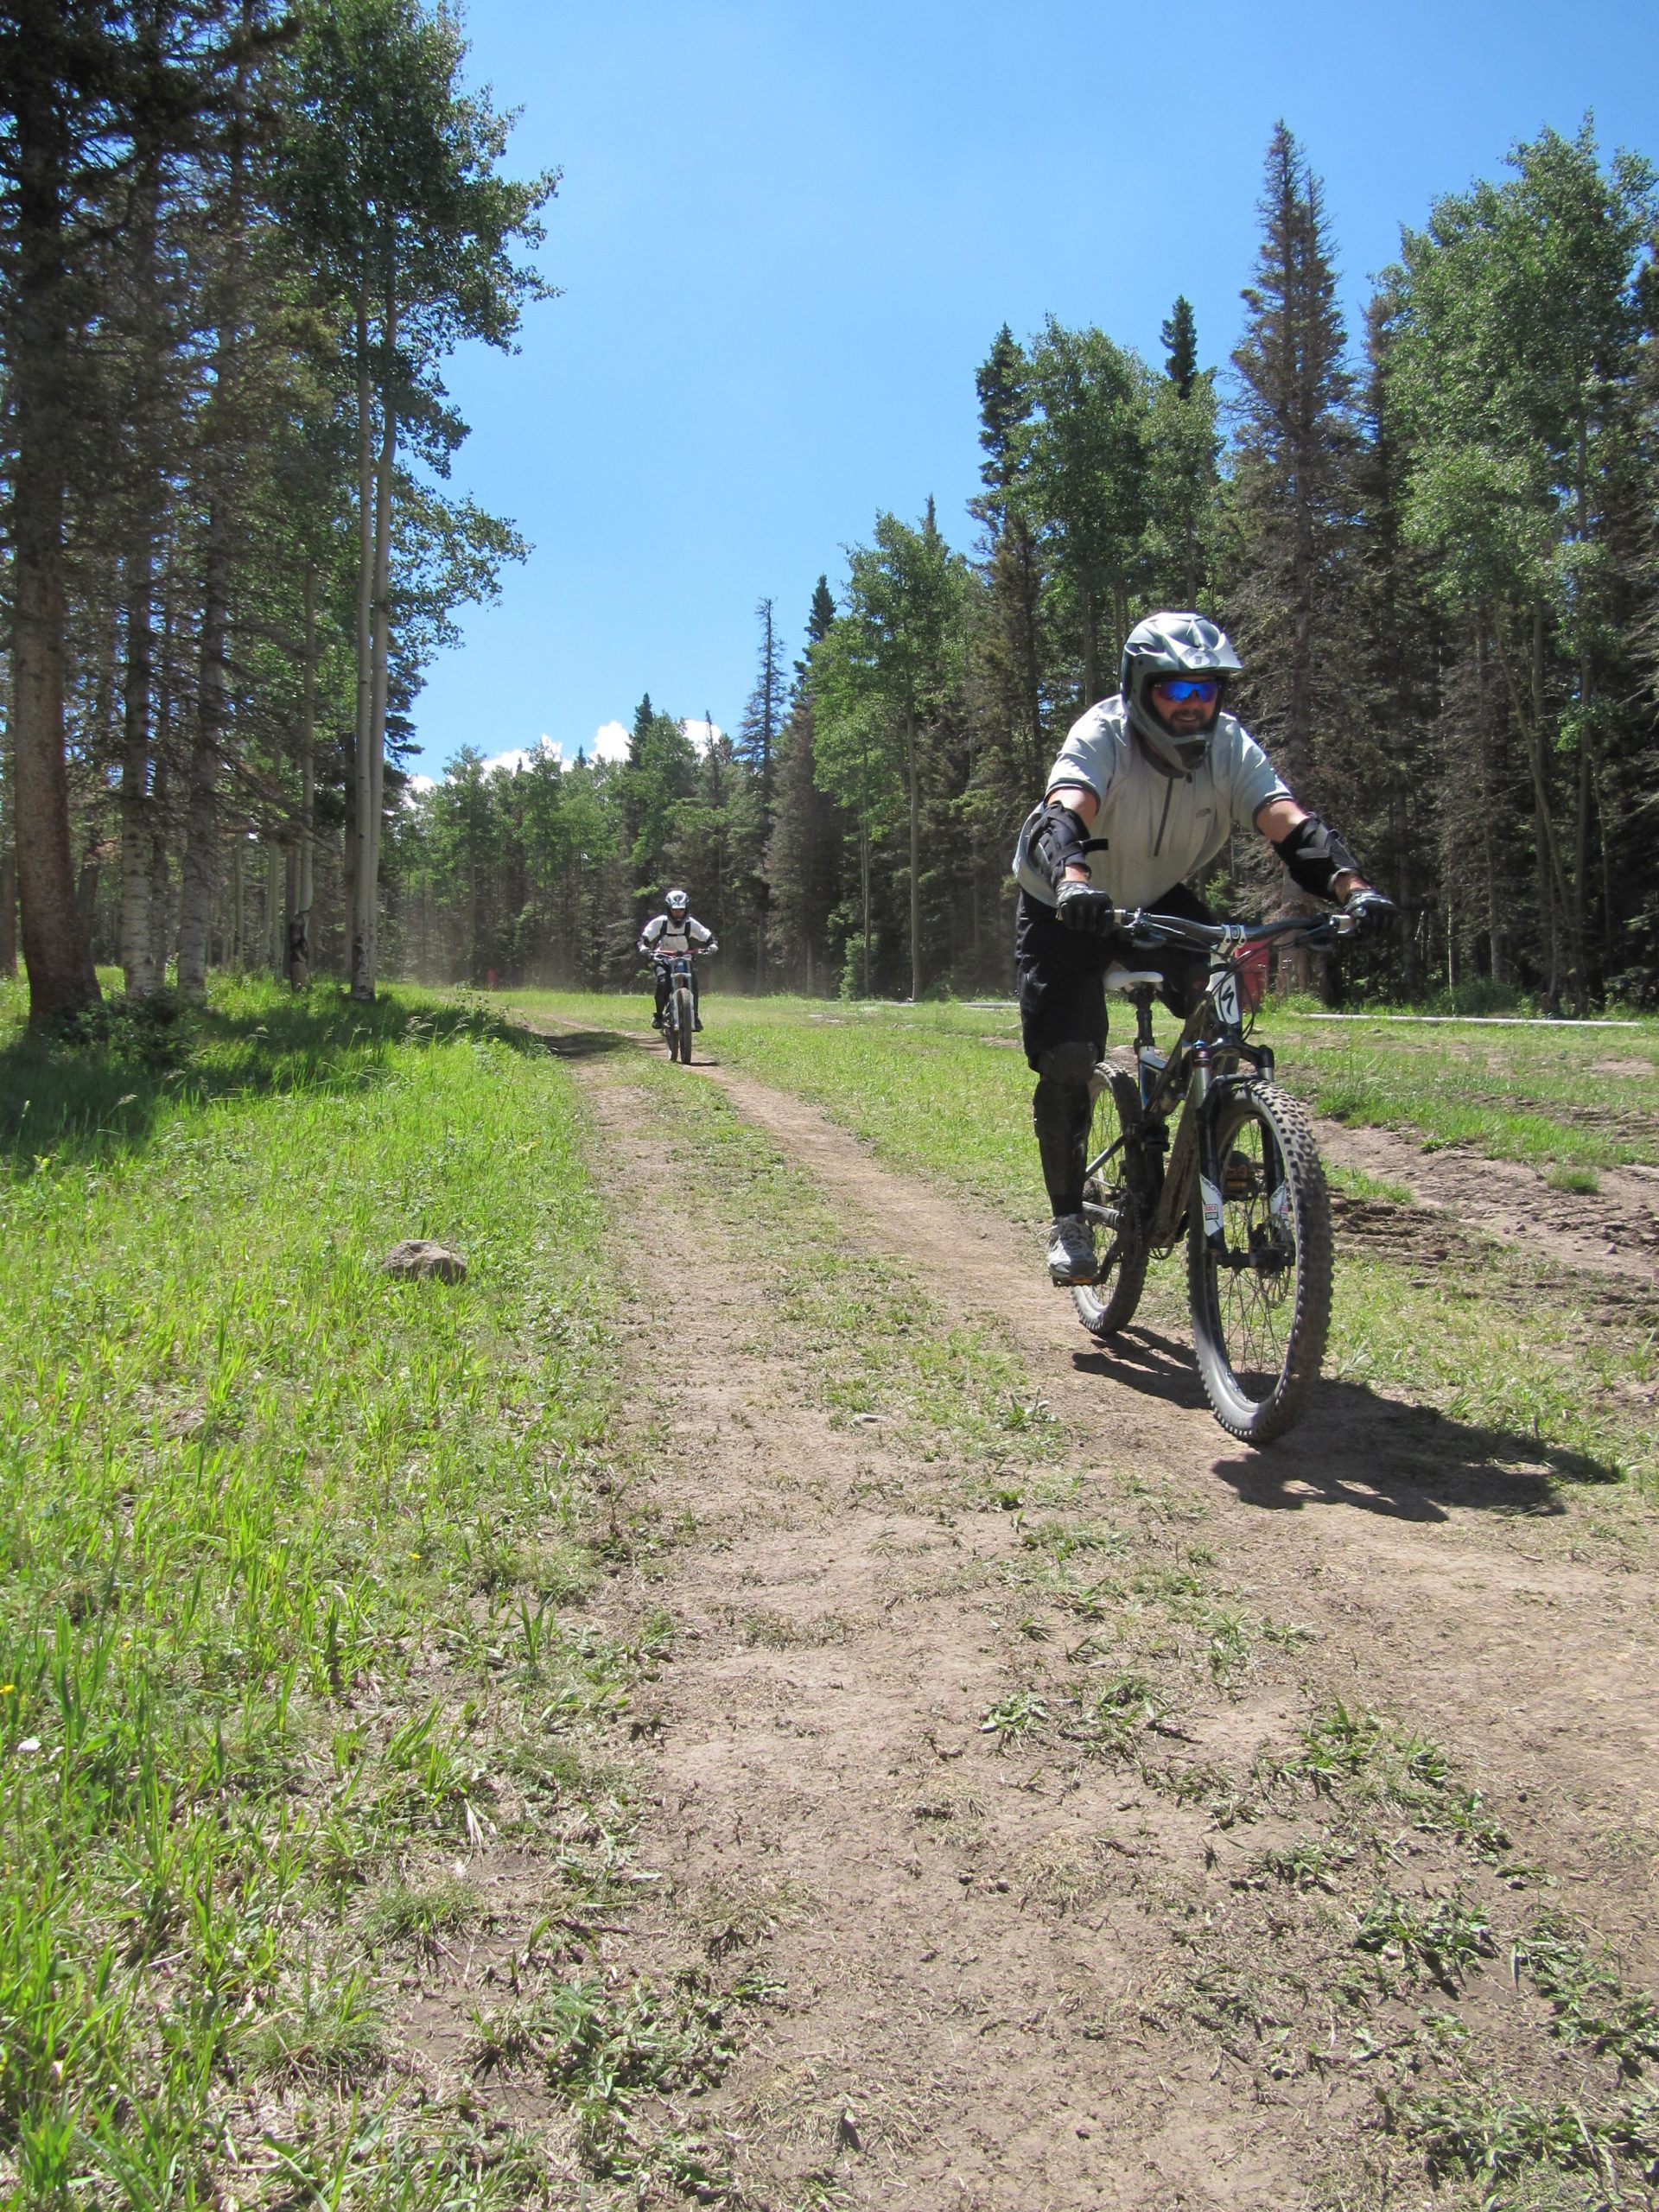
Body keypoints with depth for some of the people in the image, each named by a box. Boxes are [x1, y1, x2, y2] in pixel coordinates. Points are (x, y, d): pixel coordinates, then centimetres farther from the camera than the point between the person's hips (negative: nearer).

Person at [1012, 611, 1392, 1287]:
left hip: (1157, 900, 3)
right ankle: (1068, 1219, 0)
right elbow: (1066, 813, -46)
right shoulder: (1101, 735, -28)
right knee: (1065, 1061, -15)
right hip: (1064, 909, -3)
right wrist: (1074, 881, -67)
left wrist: (1353, 887, -48)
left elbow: (1290, 823, -30)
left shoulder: (1229, 745, -18)